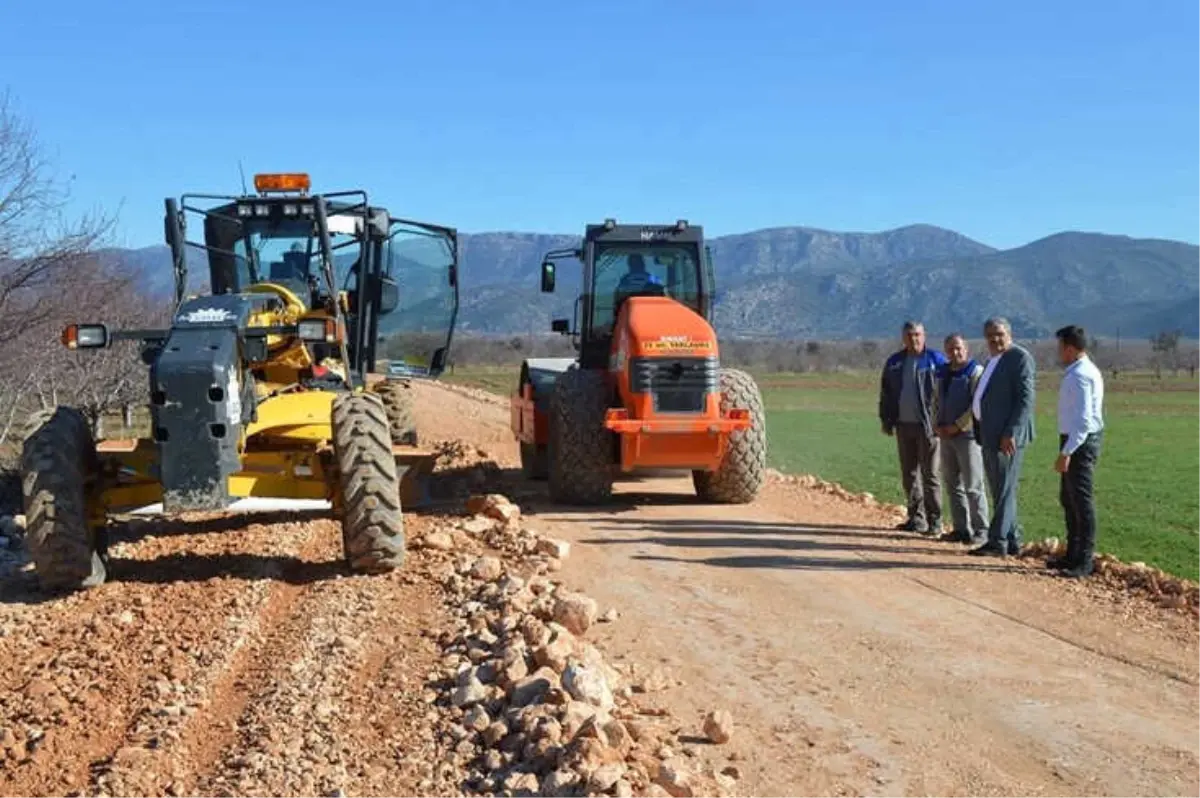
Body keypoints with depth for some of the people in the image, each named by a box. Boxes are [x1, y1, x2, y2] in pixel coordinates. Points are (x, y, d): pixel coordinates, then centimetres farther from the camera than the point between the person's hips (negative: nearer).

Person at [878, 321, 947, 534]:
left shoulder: (936, 360, -3)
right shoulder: (894, 362, 12)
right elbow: (885, 393, 19)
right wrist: (886, 420, 12)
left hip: (927, 426, -5)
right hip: (903, 425, 5)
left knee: (930, 473, -3)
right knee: (909, 473, 9)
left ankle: (934, 520, 0)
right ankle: (916, 517, 18)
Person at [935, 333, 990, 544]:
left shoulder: (975, 372, -8)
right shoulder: (943, 373, 15)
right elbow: (938, 401, 20)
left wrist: (958, 426, -16)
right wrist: (939, 425, 4)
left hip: (968, 434, -7)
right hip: (946, 435, 7)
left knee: (973, 486, -6)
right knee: (953, 484, 10)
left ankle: (981, 530, 0)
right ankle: (961, 528, 17)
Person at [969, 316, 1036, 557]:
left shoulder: (1020, 357, -10)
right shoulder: (991, 362, 18)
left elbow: (1027, 399, -16)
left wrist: (1010, 433, -21)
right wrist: (981, 434, 16)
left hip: (1007, 437, -10)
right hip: (990, 437, 10)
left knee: (1005, 490, -5)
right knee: (1000, 491, 13)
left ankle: (998, 542, -3)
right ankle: (1012, 541, 19)